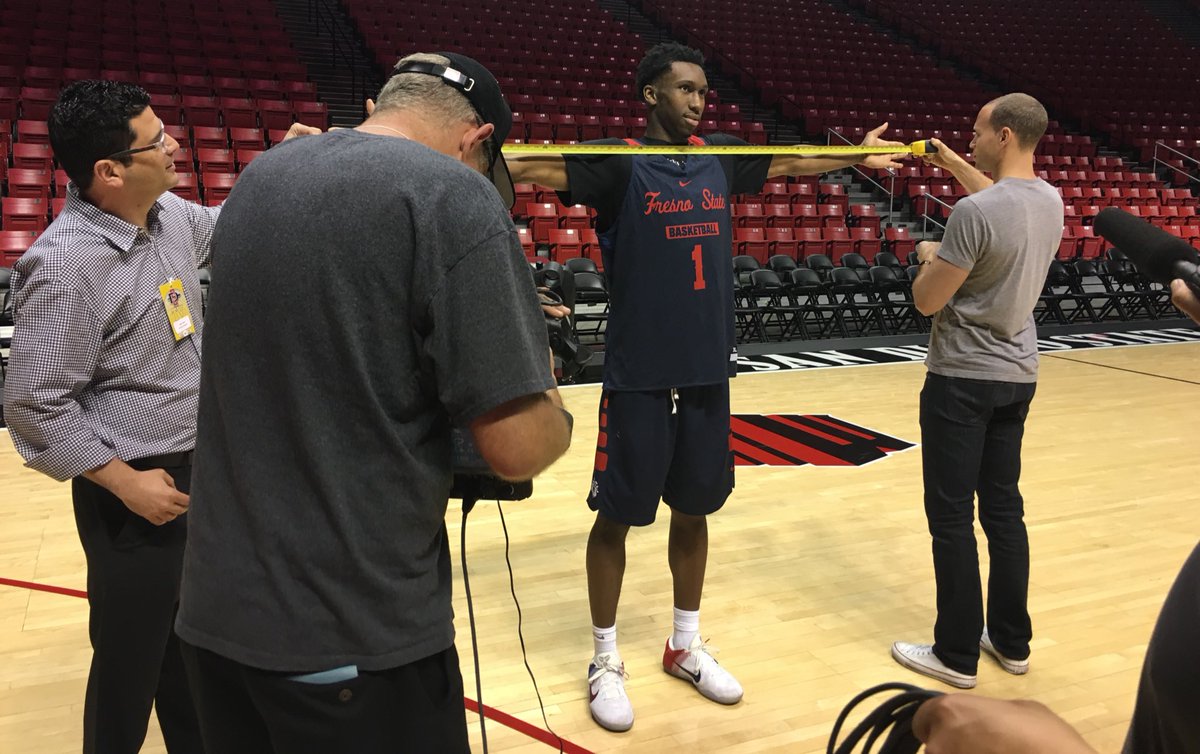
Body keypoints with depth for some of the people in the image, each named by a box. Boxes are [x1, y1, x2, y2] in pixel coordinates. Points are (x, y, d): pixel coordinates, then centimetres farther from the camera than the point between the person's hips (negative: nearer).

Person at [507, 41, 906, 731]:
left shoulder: (720, 159, 10)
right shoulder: (620, 163, -7)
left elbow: (792, 163, 26)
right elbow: (543, 167, -23)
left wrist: (859, 155, 31)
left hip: (708, 370, 5)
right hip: (639, 376, -5)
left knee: (694, 511, 15)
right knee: (617, 517, 5)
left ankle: (686, 646, 33)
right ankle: (606, 660, 22)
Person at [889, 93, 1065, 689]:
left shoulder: (974, 213, -22)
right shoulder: (1050, 201, 4)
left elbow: (927, 301, -16)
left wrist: (929, 255, 3)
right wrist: (949, 162, 29)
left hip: (963, 379, -8)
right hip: (1017, 376, 8)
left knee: (952, 518, 1)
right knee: (1004, 509, 16)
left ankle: (957, 654, 10)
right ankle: (1011, 641, 26)